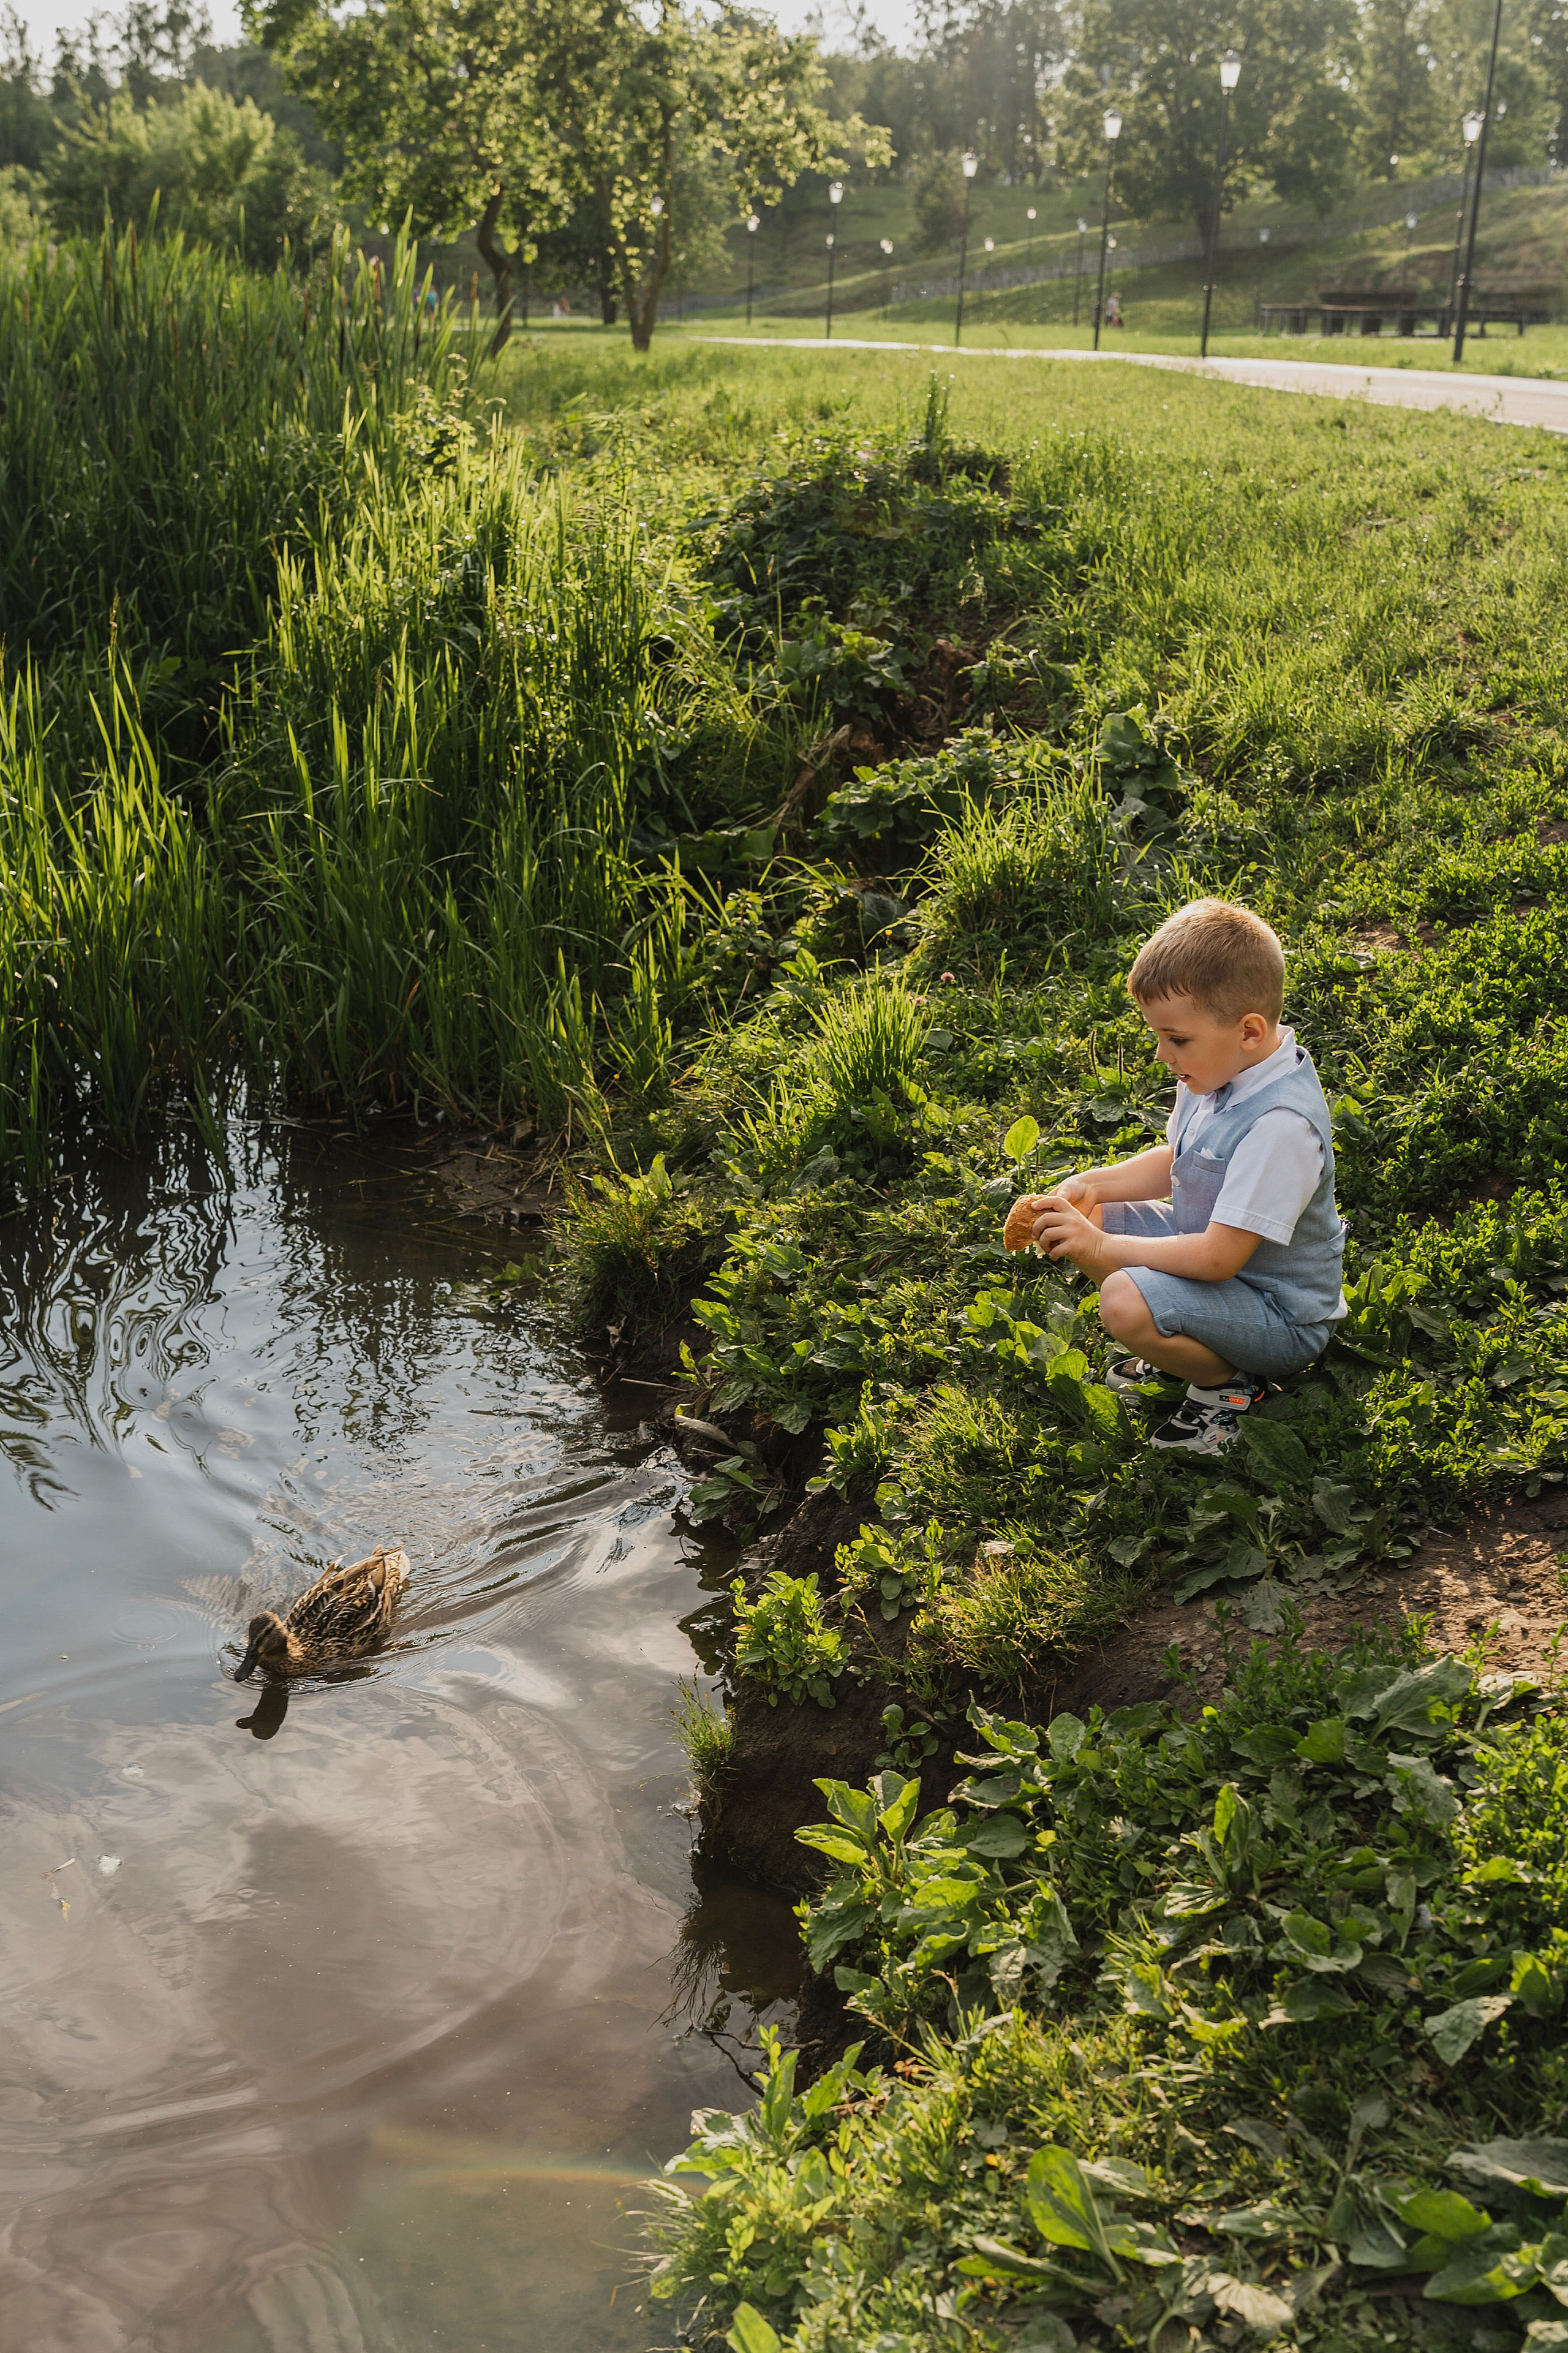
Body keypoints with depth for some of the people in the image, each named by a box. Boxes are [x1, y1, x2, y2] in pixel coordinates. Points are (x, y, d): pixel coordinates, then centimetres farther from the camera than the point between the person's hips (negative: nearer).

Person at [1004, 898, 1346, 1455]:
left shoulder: (1281, 1124, -32)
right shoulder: (1215, 1073, -3)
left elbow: (1217, 1258, -31)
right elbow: (1174, 1162, 14)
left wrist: (1100, 1247, -26)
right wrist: (1093, 1186, -4)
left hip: (1283, 1316, -10)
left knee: (1126, 1303, -33)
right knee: (1068, 1220, 2)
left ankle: (1225, 1383, -4)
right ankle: (1177, 1346, 13)